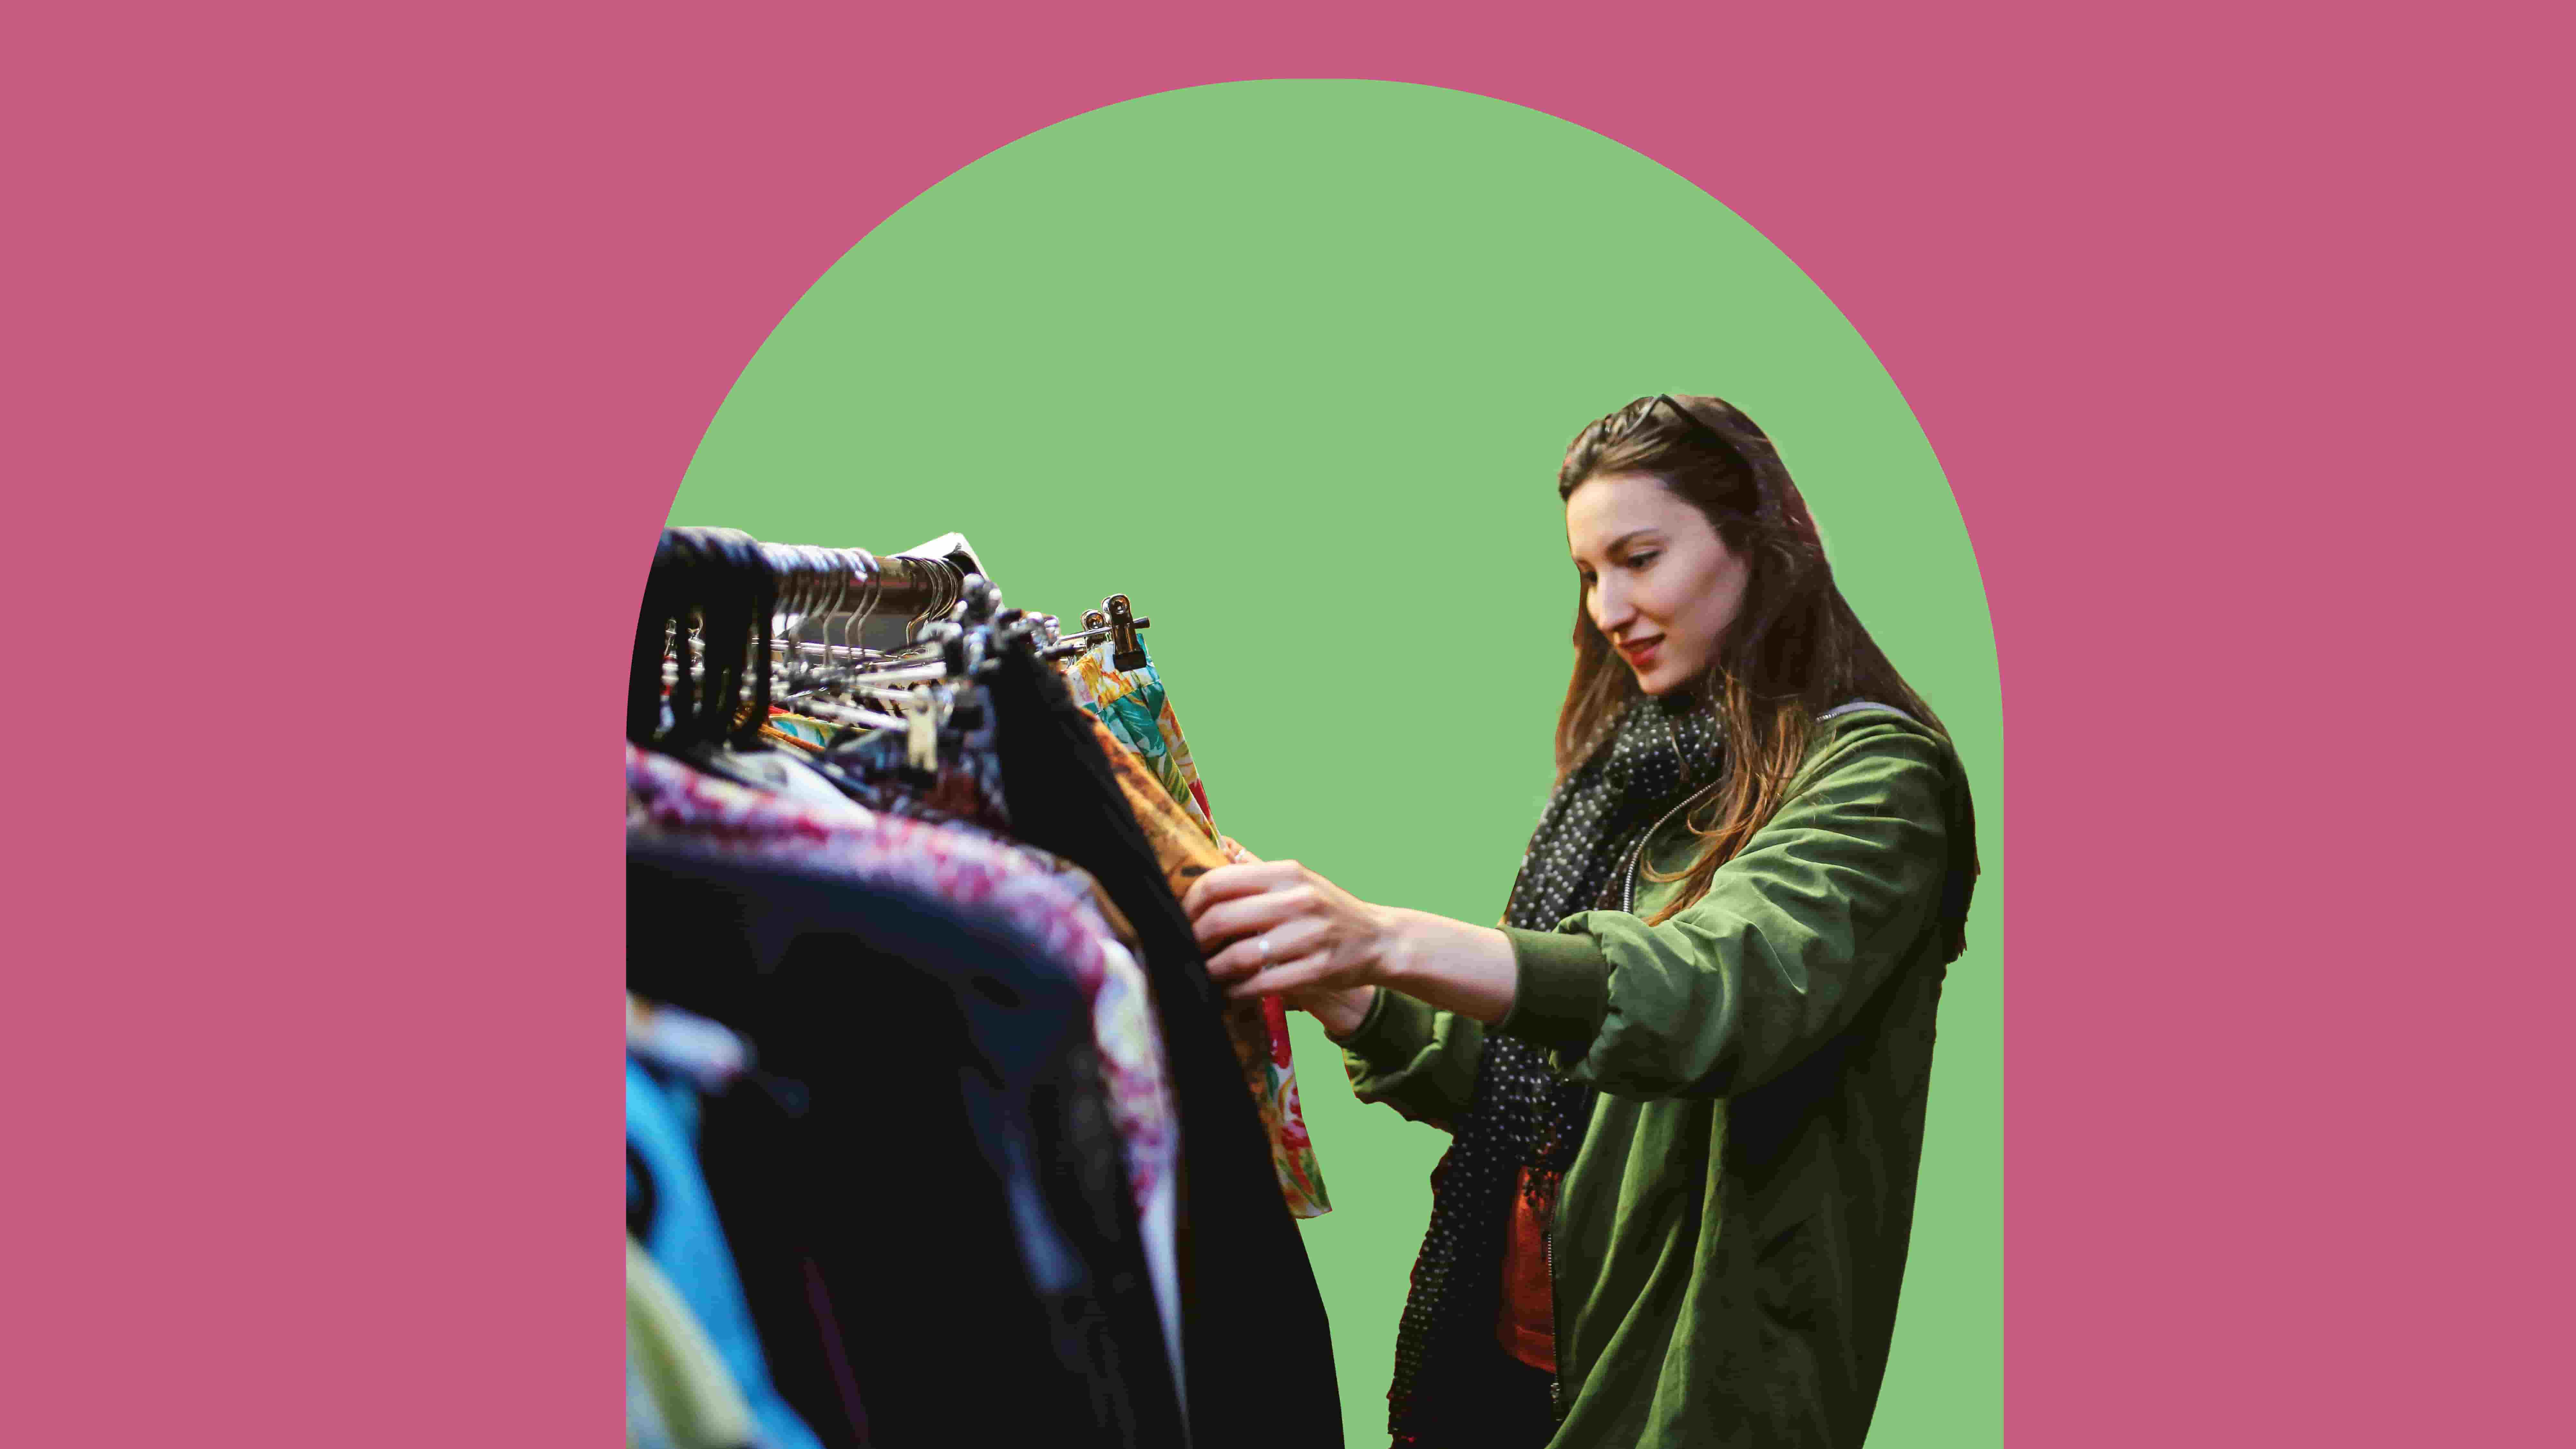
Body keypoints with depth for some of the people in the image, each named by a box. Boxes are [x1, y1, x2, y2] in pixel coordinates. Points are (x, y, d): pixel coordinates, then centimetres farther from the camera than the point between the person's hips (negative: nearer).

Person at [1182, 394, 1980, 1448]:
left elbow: (1734, 992, -30)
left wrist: (1388, 942, -41)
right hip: (1500, 1345, 7)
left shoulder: (1872, 776, -10)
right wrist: (1338, 995, -5)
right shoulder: (1629, 769, 13)